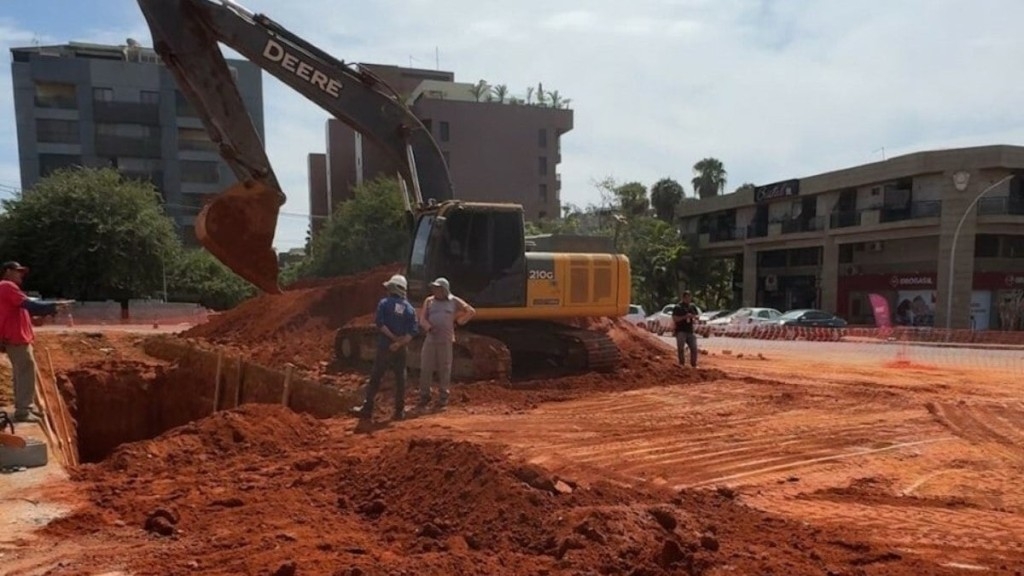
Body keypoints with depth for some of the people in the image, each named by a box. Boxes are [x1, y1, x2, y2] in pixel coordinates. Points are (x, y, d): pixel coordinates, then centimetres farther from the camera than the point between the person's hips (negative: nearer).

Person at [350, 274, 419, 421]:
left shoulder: (384, 303, -4)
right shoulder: (409, 308, 5)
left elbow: (380, 323, -16)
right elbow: (414, 331, -6)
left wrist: (393, 337, -11)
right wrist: (399, 343, -13)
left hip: (384, 347, -2)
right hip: (400, 350, 3)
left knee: (375, 378, 4)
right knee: (400, 379, 9)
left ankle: (367, 409, 6)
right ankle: (399, 411, 12)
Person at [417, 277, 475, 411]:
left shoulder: (454, 301, 7)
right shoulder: (429, 301, 9)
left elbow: (471, 311, 12)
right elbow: (422, 319, 1)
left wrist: (459, 321, 6)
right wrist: (429, 327, -17)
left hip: (446, 341, -1)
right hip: (430, 339, 1)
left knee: (444, 370, 1)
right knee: (425, 369, 0)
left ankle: (443, 400, 10)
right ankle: (424, 399, 10)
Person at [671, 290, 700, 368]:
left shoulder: (692, 306, 11)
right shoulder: (678, 307, -6)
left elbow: (697, 315, 18)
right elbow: (674, 319, -12)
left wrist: (693, 316, -5)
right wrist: (684, 317, -20)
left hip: (690, 331, 5)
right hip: (681, 331, -5)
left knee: (694, 348, 3)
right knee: (680, 349, -6)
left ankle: (694, 364, 15)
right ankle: (682, 364, 4)